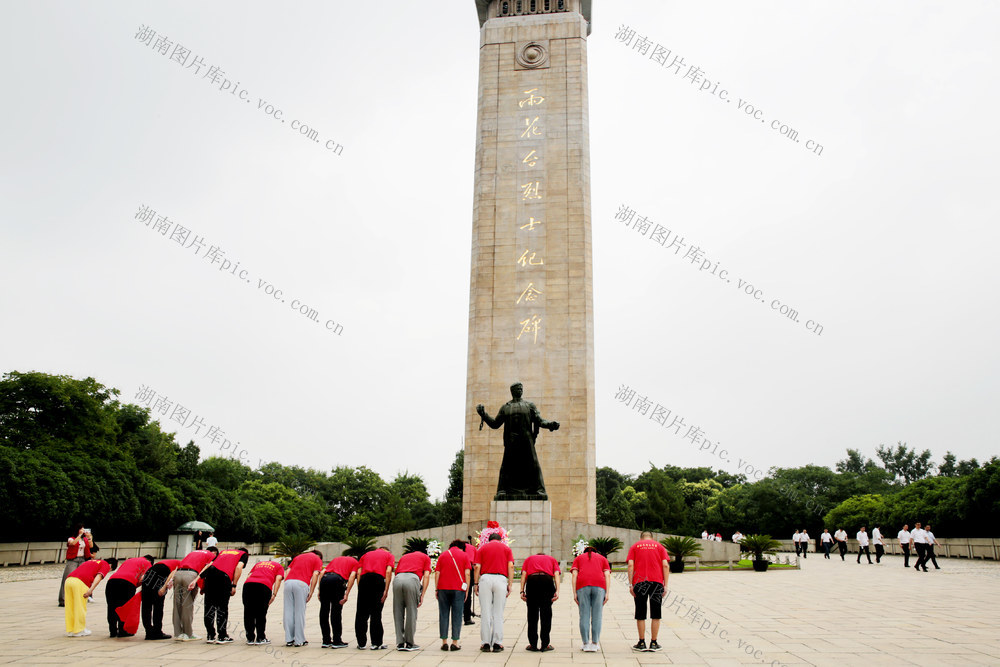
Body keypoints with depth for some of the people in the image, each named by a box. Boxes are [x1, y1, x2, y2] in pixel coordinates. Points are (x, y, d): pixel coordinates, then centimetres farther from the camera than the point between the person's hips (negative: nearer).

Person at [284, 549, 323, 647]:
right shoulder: (317, 560, 18)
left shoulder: (297, 557, 32)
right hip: (301, 584, -4)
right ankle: (299, 640, 7)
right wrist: (311, 592, 1)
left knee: (288, 612, 9)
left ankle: (289, 640, 13)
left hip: (288, 581, 4)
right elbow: (315, 575, 2)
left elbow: (287, 572, 21)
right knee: (300, 612, 3)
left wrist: (287, 588, 18)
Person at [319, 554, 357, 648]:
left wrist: (319, 590, 16)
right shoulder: (355, 562, 21)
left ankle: (326, 641, 20)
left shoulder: (336, 559, 34)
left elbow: (322, 572, 20)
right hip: (338, 579, -4)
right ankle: (337, 641, 8)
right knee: (336, 612, 4)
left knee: (324, 612, 13)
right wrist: (346, 594, -6)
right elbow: (352, 576, 0)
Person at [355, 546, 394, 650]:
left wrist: (359, 589, 11)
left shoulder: (365, 555, 30)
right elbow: (388, 571, 2)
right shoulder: (389, 555, 21)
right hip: (378, 579, -2)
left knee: (361, 614, 11)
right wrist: (386, 590, -2)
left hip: (364, 579, 2)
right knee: (376, 614, 3)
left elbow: (359, 572, 14)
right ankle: (376, 643, 6)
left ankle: (361, 643, 15)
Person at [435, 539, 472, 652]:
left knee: (443, 615, 6)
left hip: (443, 588, 2)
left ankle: (444, 642, 6)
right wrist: (467, 590, 2)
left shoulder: (442, 555, 13)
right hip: (458, 589, -1)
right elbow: (467, 574, -1)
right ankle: (455, 643, 3)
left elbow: (437, 573, 5)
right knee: (456, 615, 3)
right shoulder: (464, 555, 8)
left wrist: (436, 589, 7)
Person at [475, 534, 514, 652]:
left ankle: (486, 643, 4)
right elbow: (510, 566, 2)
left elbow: (477, 567, 4)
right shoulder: (506, 548, 15)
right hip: (501, 579, 0)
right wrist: (510, 584, 0)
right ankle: (497, 644, 4)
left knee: (485, 612, 3)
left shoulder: (482, 548, 16)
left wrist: (476, 583, 5)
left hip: (485, 578, 0)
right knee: (498, 613, 4)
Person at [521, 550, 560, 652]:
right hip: (547, 580, 0)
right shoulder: (552, 559, 30)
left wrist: (522, 591, 6)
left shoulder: (529, 558, 31)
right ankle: (545, 645, 8)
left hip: (532, 580, 0)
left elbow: (523, 574, 13)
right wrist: (557, 591, 0)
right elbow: (556, 574, 10)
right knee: (546, 614, 8)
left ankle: (533, 644, 10)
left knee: (532, 614, 10)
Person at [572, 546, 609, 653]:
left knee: (584, 616, 3)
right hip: (599, 586, 0)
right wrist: (607, 593, 4)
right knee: (597, 615, 4)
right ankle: (595, 644, 4)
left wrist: (574, 593, 4)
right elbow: (607, 575, 10)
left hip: (582, 586, 0)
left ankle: (586, 644, 2)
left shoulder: (578, 558, 25)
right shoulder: (602, 558, 27)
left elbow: (574, 575, 8)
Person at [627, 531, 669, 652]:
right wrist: (665, 585, 3)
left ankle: (642, 643, 8)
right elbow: (665, 565, 3)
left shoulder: (634, 547, 12)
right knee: (655, 614, 7)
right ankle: (653, 643, 10)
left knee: (640, 615, 6)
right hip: (657, 581, 0)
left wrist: (630, 584, 0)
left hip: (640, 582, 0)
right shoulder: (659, 546, 14)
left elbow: (630, 565, 0)